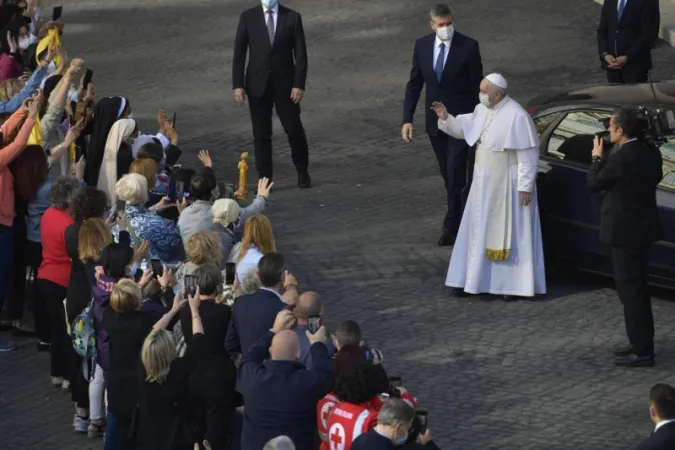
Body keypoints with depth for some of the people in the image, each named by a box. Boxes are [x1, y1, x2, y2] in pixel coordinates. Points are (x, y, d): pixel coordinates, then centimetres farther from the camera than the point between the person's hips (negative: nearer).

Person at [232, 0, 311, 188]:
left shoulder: (292, 17, -2)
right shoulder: (248, 17, 0)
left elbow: (300, 54, -2)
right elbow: (239, 53, 1)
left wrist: (299, 84, -9)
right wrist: (237, 85, -6)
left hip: (285, 84, 0)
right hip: (258, 85, 1)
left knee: (294, 130, 4)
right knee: (261, 134, 3)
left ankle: (302, 171, 26)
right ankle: (264, 178, 10)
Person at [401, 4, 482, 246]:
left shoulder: (468, 47, -12)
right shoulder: (422, 45, -1)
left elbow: (476, 86, -7)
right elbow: (414, 84, 4)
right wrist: (407, 119, -2)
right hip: (435, 120, 4)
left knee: (455, 173, -9)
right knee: (448, 174, 14)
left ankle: (452, 226, -3)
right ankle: (461, 216, 29)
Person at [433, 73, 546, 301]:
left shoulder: (516, 116, -21)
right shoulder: (482, 110, 1)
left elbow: (528, 155, -19)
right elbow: (464, 128, 18)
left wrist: (525, 187, -19)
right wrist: (446, 118, -1)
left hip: (508, 184, -8)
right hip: (485, 181, 8)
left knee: (510, 232, 0)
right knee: (479, 230, 12)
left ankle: (511, 283, 8)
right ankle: (473, 280, 20)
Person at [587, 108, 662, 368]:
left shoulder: (621, 159, -23)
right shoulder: (651, 153, 2)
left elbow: (594, 184, -12)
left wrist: (597, 158, 5)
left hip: (625, 231, -9)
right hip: (643, 228, 9)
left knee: (631, 290, -3)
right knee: (636, 288, 19)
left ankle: (642, 352, -1)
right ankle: (642, 343, 27)